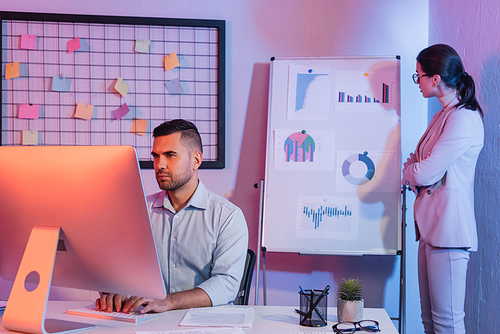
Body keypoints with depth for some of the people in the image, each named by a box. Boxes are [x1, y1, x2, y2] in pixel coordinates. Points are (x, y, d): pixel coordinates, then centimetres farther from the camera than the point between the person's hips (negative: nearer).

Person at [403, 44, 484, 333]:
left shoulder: (464, 118, -14)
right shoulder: (443, 116, 17)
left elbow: (424, 173, -16)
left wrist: (410, 172, 4)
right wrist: (416, 170, 1)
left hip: (448, 229, -10)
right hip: (431, 227, 10)